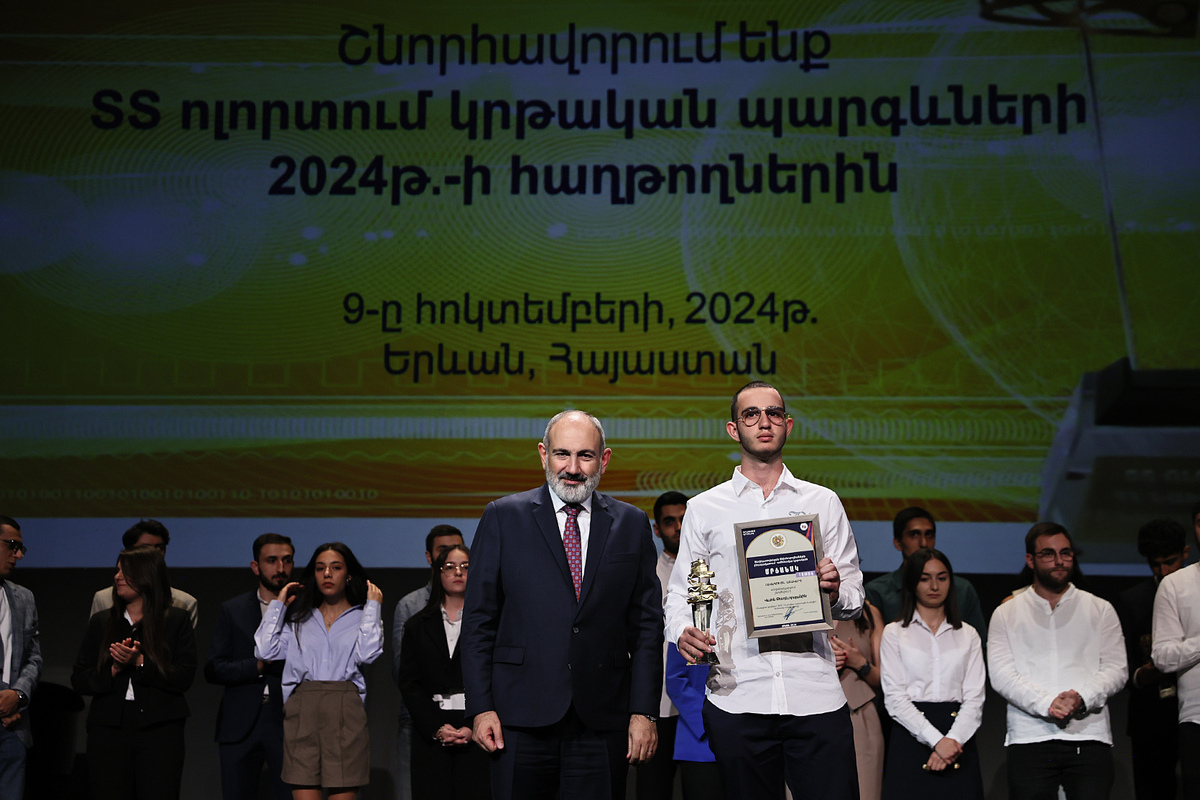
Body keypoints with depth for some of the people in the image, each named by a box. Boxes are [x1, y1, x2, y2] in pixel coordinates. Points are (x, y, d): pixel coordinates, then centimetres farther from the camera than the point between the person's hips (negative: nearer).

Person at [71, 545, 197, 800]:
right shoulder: (101, 622, 13)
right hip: (108, 729, 3)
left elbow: (184, 678, -5)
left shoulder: (176, 621, 5)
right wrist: (114, 670, -9)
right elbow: (78, 680, 9)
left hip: (160, 731, -2)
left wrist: (140, 663, -14)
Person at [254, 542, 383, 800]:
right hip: (302, 713, 2)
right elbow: (265, 650, 5)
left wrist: (373, 606, 0)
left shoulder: (362, 617, 12)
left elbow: (367, 652, -8)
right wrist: (279, 604, 13)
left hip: (345, 713, -2)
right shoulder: (299, 620, 19)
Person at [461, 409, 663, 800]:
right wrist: (481, 707, -4)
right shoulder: (503, 517, 4)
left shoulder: (632, 525, 9)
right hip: (520, 719, -1)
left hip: (602, 721, 1)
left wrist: (644, 712, 0)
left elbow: (647, 624, 7)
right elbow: (479, 619, 3)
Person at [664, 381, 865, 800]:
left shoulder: (823, 503, 13)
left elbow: (854, 599, 12)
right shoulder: (704, 509, 12)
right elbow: (680, 592, 11)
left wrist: (836, 592, -11)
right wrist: (683, 632, -10)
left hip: (815, 695, 0)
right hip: (736, 697, 0)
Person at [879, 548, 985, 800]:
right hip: (911, 739, -2)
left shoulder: (968, 635, 13)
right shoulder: (894, 633, 6)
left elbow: (975, 698, 3)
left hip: (958, 739, 2)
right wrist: (936, 740, -13)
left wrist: (952, 740, -13)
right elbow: (894, 697, -4)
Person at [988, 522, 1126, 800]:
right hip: (1029, 738, 0)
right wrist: (1046, 704, -15)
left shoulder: (1100, 610, 15)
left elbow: (1116, 668, 6)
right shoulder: (1006, 614, 12)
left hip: (1089, 738, 0)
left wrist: (1082, 698, -14)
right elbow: (1001, 675, 0)